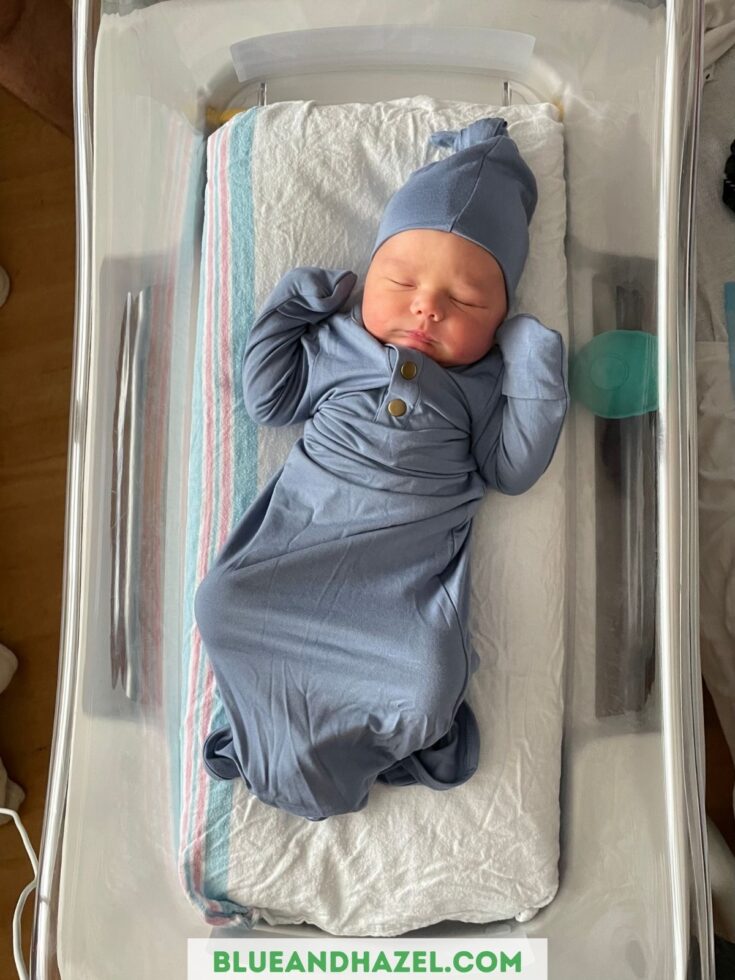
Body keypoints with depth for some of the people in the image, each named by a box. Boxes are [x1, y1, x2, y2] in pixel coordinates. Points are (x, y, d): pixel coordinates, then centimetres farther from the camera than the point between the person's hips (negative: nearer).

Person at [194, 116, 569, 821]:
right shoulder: (335, 342, 10)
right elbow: (266, 400, 14)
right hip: (302, 531, 2)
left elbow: (512, 469, 3)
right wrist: (287, 308, 8)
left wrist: (537, 383, -6)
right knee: (222, 604, -15)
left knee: (427, 675, -24)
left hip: (411, 557, -2)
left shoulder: (485, 381, 6)